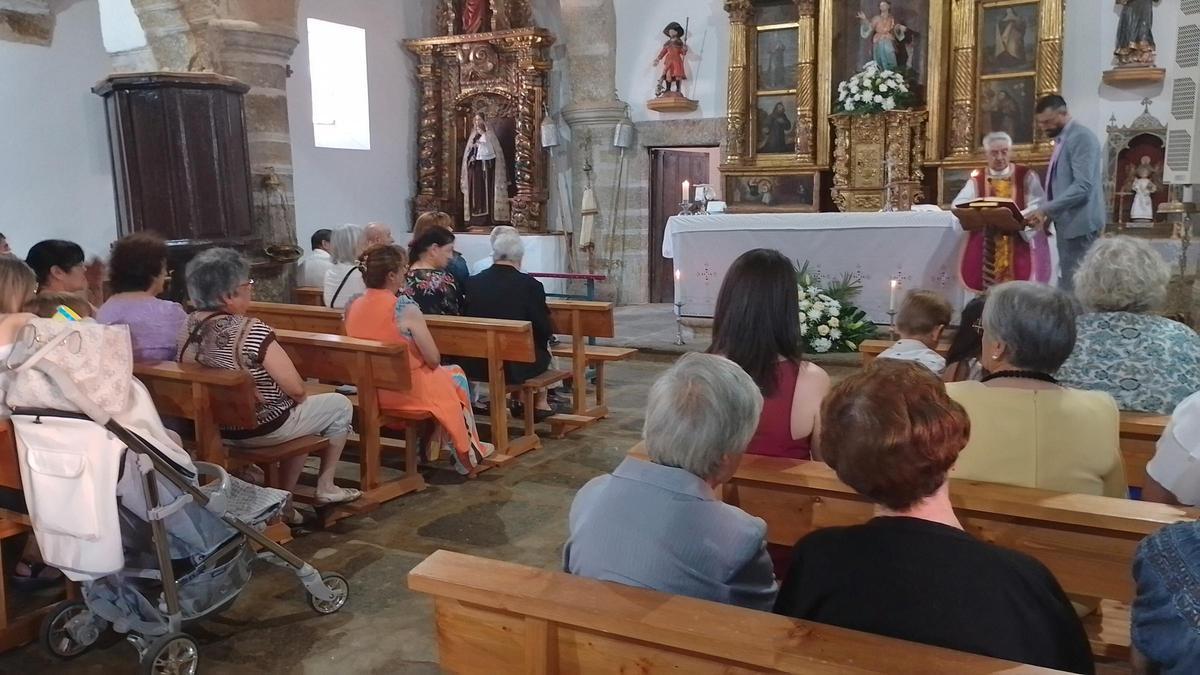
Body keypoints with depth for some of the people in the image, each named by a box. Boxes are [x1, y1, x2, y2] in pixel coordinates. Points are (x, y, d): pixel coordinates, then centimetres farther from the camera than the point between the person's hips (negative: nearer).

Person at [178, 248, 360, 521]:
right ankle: (325, 487, 25)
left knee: (303, 414, 30)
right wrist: (301, 395, 0)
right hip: (261, 427, -8)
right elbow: (296, 389, -25)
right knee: (340, 405, 14)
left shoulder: (189, 326, -5)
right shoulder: (251, 331, -29)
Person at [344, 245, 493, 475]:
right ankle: (467, 454, 32)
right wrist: (433, 363, 3)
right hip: (409, 391, -6)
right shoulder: (406, 308, -22)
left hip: (370, 391, 6)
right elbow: (433, 359, -20)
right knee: (456, 375, 23)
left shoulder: (353, 307, -4)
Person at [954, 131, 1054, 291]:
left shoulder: (1026, 176, 5)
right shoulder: (977, 179, 9)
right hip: (987, 251, 1)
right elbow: (959, 205, -4)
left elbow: (1038, 206, -6)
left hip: (1019, 248, -1)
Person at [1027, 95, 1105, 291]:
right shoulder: (1061, 139, 16)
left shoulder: (1081, 137, -13)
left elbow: (1082, 186, -22)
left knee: (1077, 285, -8)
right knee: (1067, 284, 10)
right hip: (1067, 223, 9)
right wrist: (1049, 215, 12)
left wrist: (1046, 209, -21)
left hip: (1079, 223, -9)